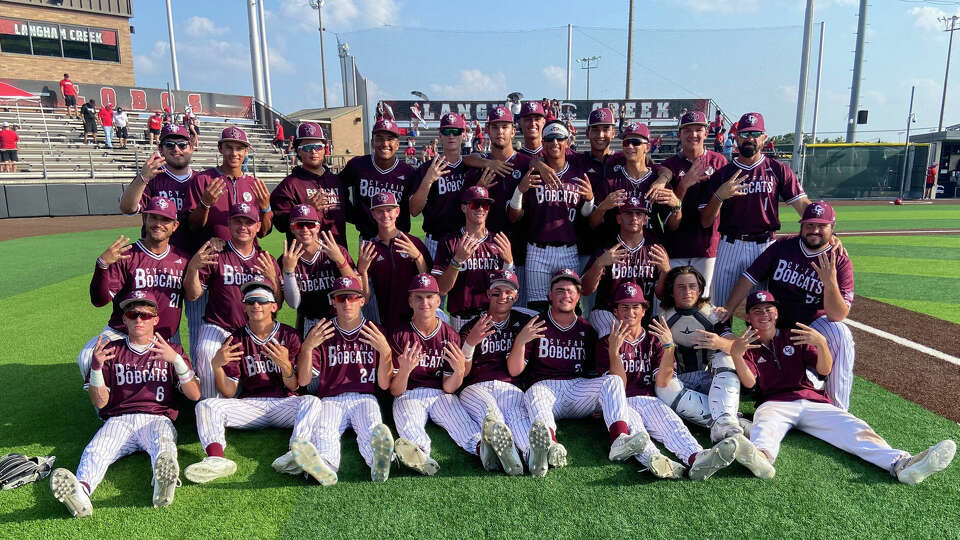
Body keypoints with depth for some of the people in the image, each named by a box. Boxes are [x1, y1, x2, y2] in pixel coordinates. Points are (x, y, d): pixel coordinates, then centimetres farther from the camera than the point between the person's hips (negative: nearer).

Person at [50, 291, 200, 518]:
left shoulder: (172, 350, 16)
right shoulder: (112, 351, 19)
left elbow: (195, 395, 3)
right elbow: (100, 403, 10)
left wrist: (176, 359, -11)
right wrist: (96, 367, -7)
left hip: (157, 419, -2)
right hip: (118, 420, 2)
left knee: (163, 444, -36)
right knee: (95, 451, -31)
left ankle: (163, 483, -63)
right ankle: (81, 490, -57)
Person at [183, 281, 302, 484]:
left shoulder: (289, 336, 6)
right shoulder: (236, 340, 9)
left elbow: (294, 387, 2)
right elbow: (229, 393, 3)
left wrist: (285, 366, -19)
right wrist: (216, 366, -15)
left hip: (284, 403, -1)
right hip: (250, 405, 2)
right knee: (207, 405, -22)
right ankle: (216, 458, -46)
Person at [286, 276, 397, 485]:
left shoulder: (376, 333, 10)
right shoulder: (321, 333, 12)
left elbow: (384, 384, 4)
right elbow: (303, 381, 4)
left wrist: (385, 351, -13)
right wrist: (307, 347, -13)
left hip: (364, 398, 0)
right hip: (330, 400, 0)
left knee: (372, 431, -34)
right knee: (322, 434, -34)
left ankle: (379, 466, -61)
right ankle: (326, 466, -61)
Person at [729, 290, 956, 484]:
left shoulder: (795, 337, 23)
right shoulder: (747, 347, 16)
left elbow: (825, 370, 8)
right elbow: (749, 382, -4)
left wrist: (821, 344, -15)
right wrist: (735, 355, -25)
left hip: (813, 400, 4)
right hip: (774, 403, -3)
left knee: (854, 428, -25)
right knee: (764, 425, -39)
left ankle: (901, 463, -48)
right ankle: (762, 456, -72)